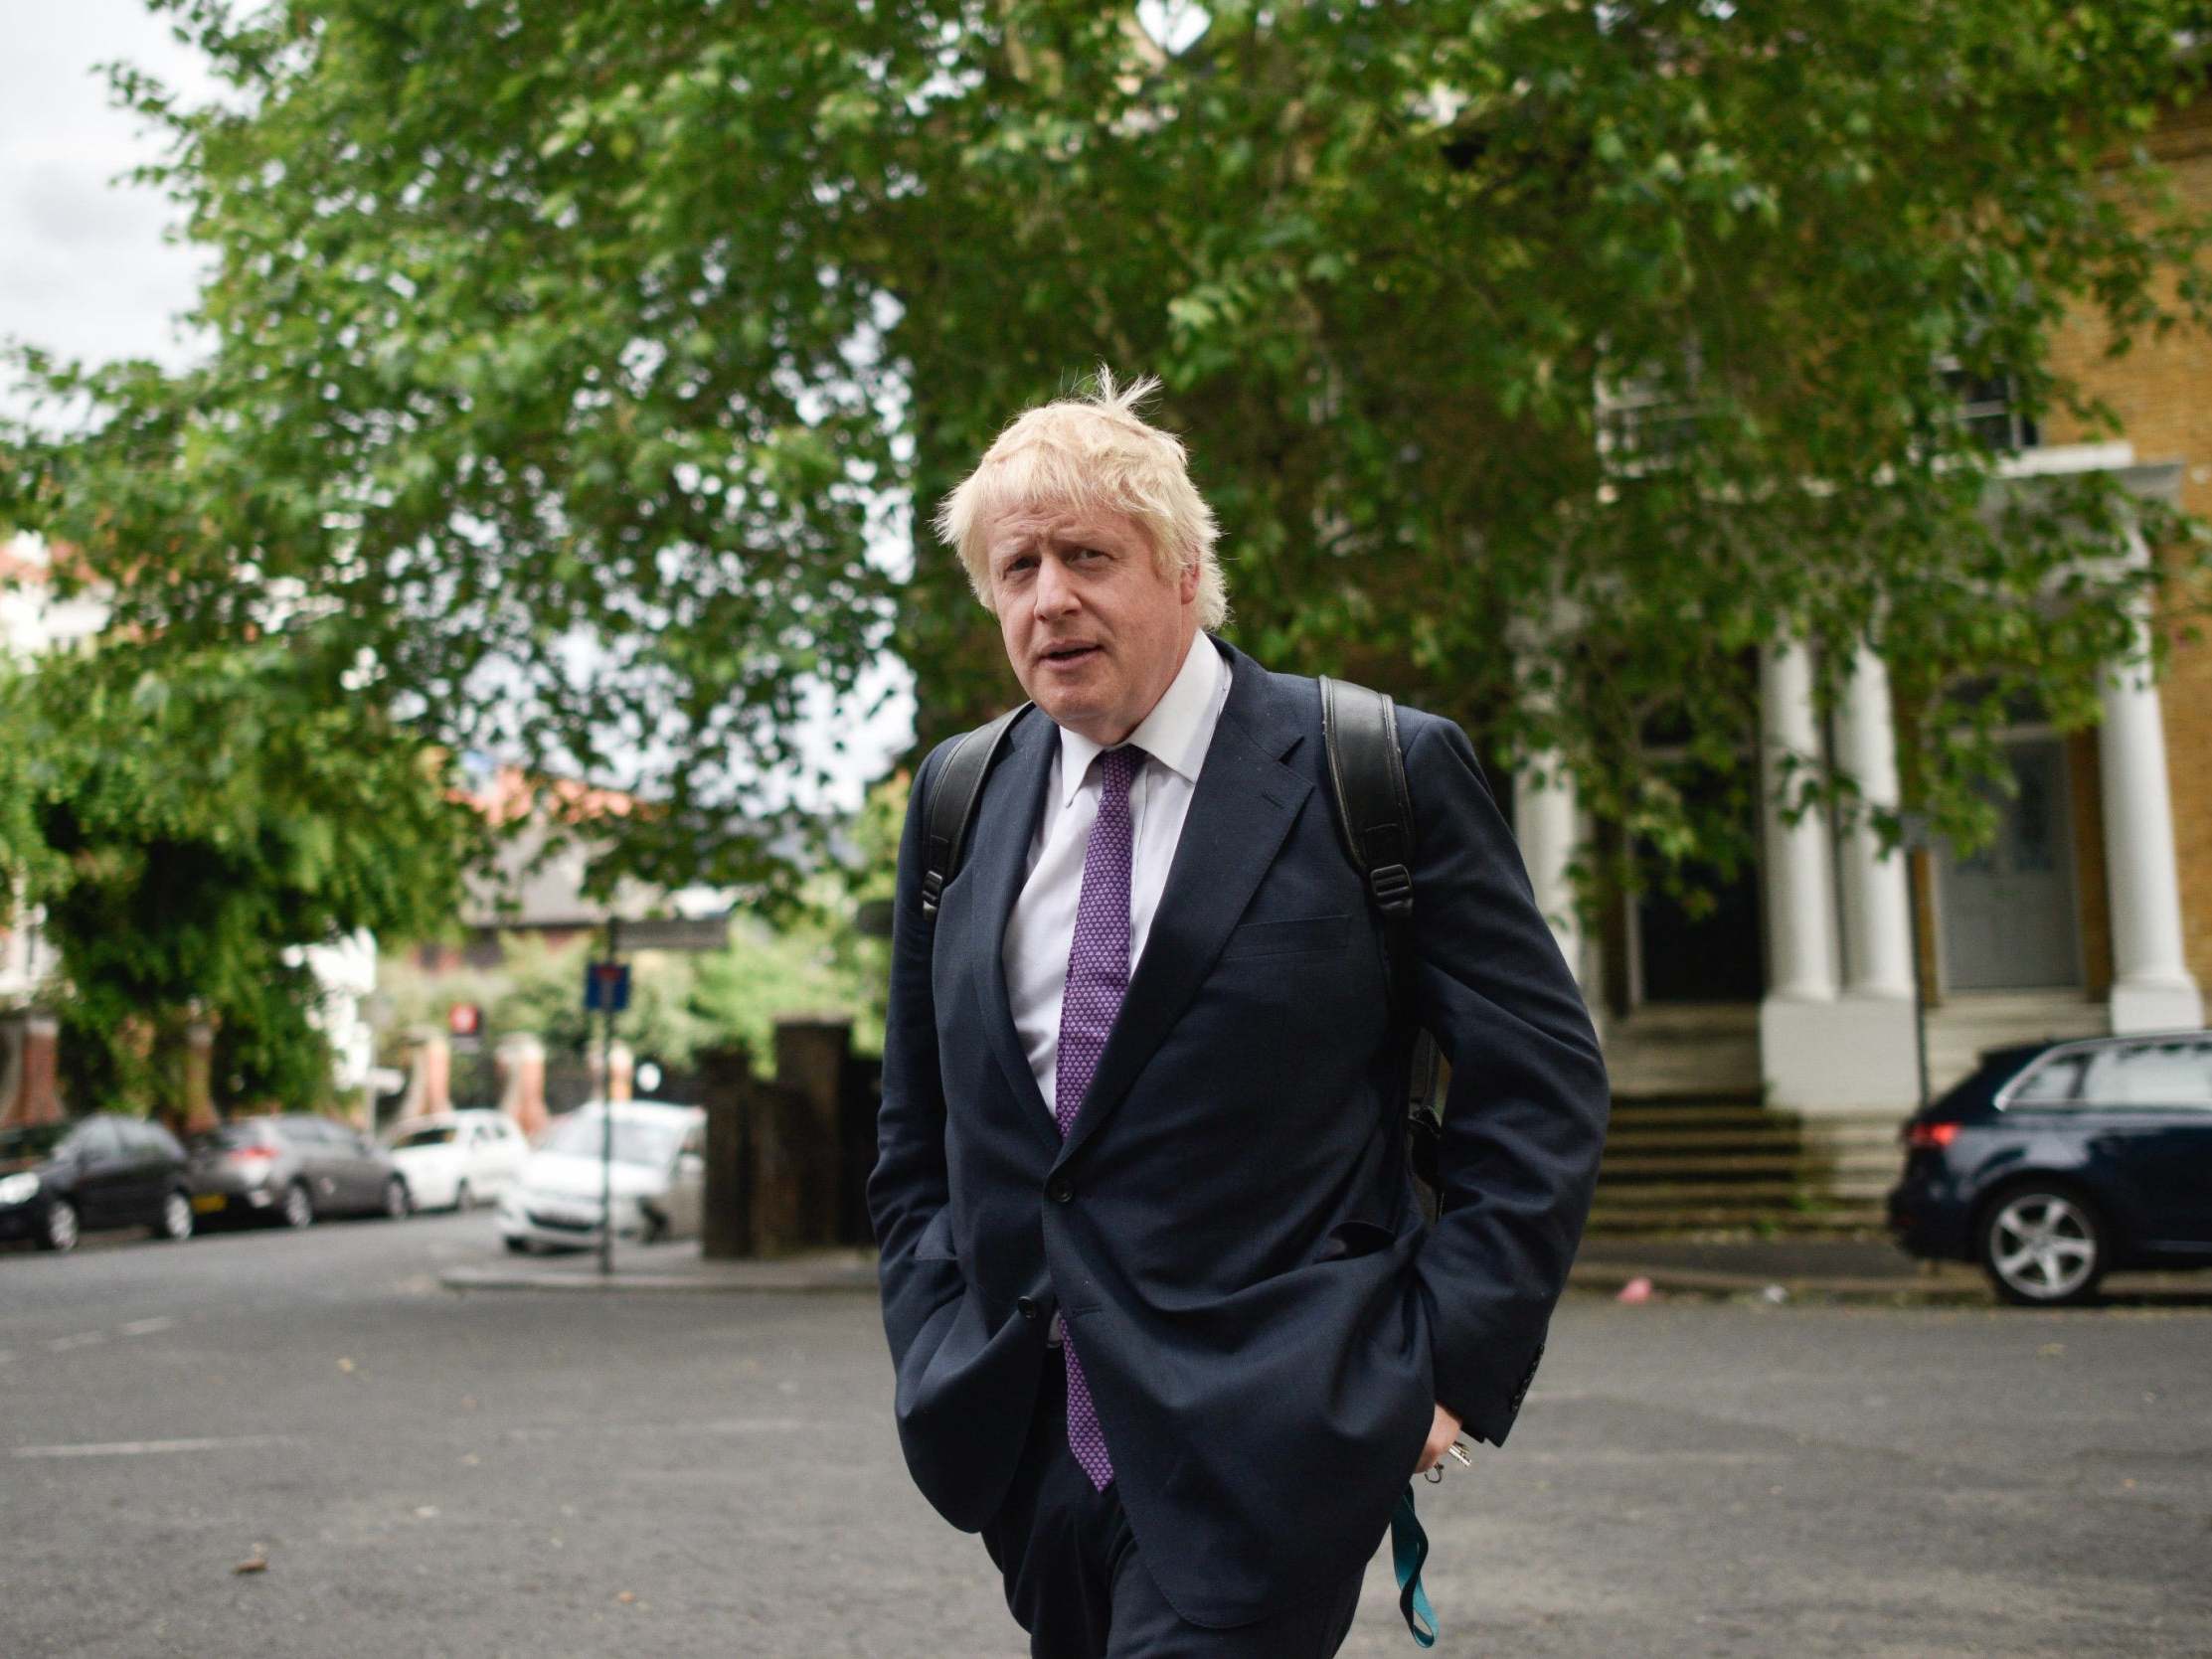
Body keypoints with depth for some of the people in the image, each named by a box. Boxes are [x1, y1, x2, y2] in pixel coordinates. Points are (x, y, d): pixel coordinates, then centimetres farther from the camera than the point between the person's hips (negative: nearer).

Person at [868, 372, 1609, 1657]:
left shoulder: (1386, 770, -6)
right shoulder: (959, 796, 8)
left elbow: (1543, 1083, -4)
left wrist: (1449, 1364, -10)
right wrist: (932, 1344, 8)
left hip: (1266, 1441, -5)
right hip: (1027, 1438, 5)